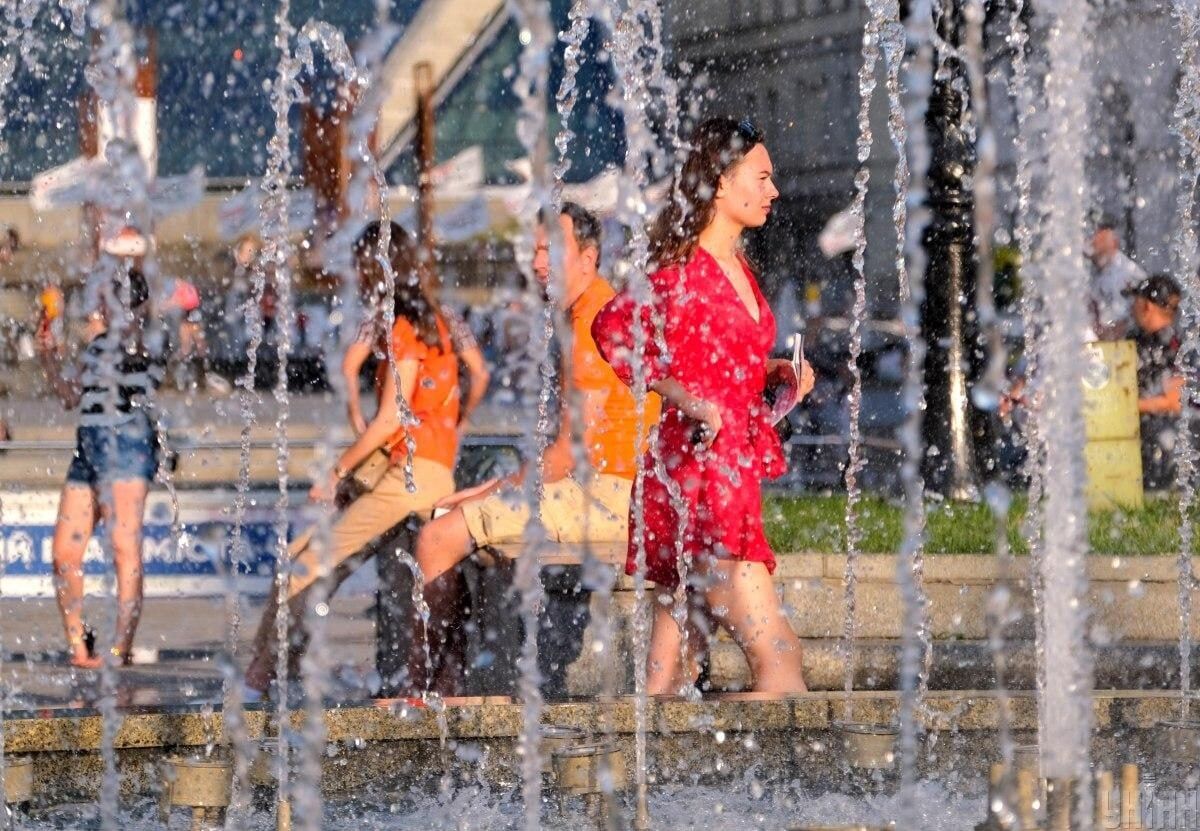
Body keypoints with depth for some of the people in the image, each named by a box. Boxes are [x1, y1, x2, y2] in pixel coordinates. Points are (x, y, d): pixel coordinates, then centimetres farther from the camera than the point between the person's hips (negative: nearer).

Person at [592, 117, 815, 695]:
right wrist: (686, 400, -24)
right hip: (694, 472, -9)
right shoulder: (681, 268, -9)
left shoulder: (737, 268, 18)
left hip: (732, 473, 9)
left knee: (675, 667, 7)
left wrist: (771, 370, 11)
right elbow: (613, 328, -21)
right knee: (776, 651, -14)